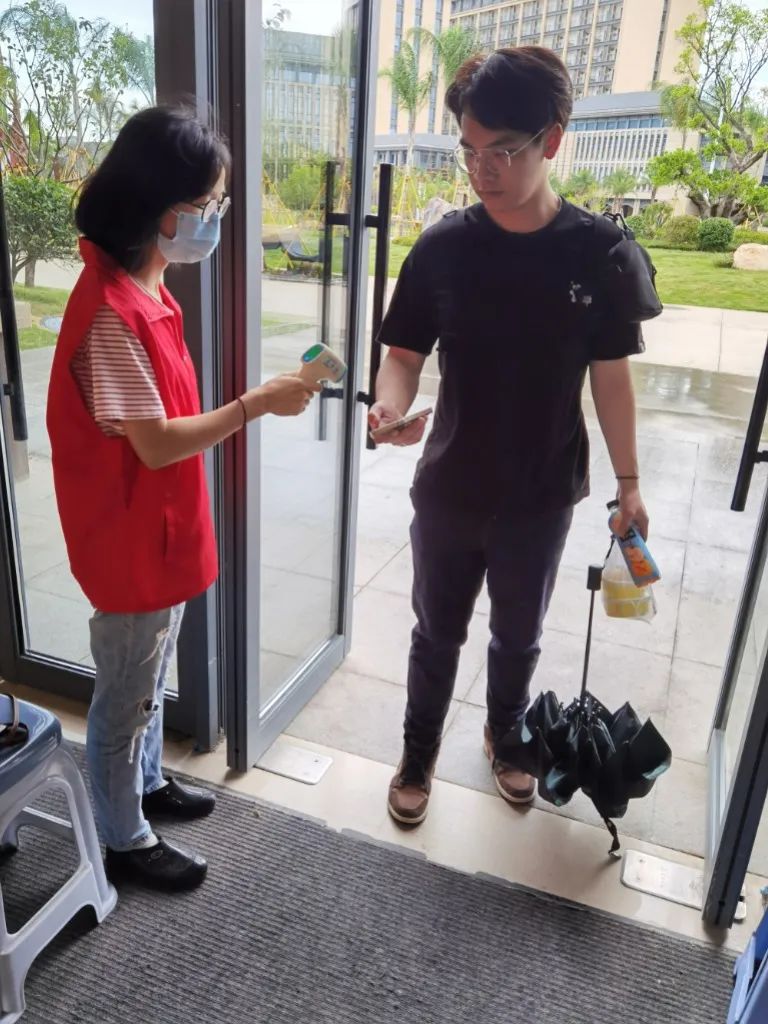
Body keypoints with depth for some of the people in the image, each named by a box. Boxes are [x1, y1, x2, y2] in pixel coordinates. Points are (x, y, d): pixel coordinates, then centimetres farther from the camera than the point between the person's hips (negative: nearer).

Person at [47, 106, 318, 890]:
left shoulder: (145, 288, 4)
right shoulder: (112, 312, -26)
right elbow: (156, 443, -25)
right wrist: (257, 404, -20)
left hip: (159, 529, 9)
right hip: (129, 541, -9)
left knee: (149, 679, 25)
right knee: (125, 695, 10)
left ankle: (147, 783, 47)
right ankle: (125, 841, 32)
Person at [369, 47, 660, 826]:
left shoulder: (601, 252, -9)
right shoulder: (441, 248, -9)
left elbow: (610, 376, -2)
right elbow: (404, 354, -5)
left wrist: (628, 482, 2)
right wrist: (391, 405, -28)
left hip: (542, 495, 0)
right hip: (449, 489, 0)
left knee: (519, 634, 20)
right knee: (437, 633, 16)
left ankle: (505, 735, 49)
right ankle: (418, 754, 41)